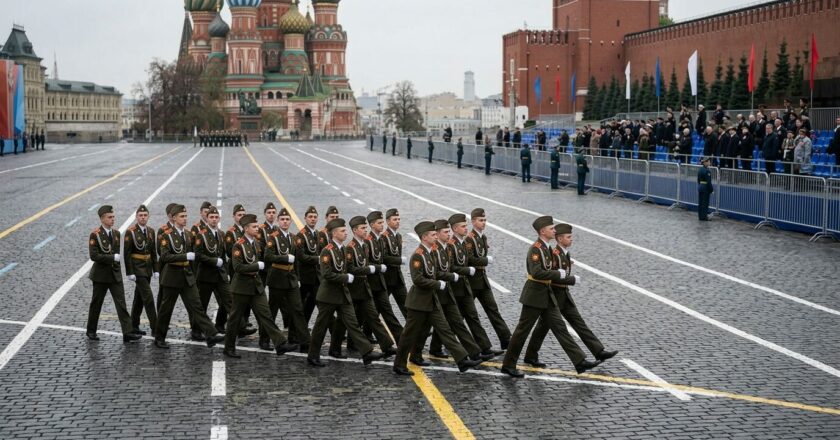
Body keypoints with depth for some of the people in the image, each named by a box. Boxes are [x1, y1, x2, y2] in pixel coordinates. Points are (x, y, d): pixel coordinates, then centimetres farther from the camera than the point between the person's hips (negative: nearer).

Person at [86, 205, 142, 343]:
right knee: (96, 303, 9)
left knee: (121, 303, -3)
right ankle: (91, 331, 24)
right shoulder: (95, 234, -12)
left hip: (115, 274, 5)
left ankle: (128, 332, -8)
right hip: (101, 274, -5)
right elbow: (93, 255, -20)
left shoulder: (116, 233, 7)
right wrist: (113, 257, -21)